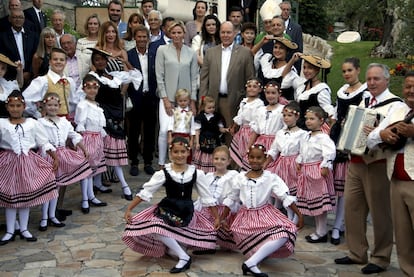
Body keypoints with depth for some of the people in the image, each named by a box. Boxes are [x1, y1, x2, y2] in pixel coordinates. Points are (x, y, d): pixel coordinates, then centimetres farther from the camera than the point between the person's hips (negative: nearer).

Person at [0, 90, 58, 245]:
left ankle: (24, 230, 21)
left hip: (28, 162, 1)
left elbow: (44, 143, 4)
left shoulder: (32, 123, 1)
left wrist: (55, 157, 0)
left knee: (26, 196, 8)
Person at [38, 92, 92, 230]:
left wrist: (84, 150, 13)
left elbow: (75, 136, 16)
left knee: (57, 186, 12)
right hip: (48, 156, -6)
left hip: (61, 155, 6)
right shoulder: (40, 123, -9)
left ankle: (52, 216, 23)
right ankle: (44, 219, 9)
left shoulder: (64, 122, 8)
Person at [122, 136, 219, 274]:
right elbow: (145, 192, -5)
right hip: (167, 209, 0)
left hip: (186, 212, 1)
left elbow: (207, 197, 5)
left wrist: (217, 218, 6)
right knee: (154, 228, -26)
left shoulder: (196, 173, -3)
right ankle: (184, 257, -14)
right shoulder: (164, 173, -6)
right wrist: (128, 209, -10)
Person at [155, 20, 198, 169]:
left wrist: (193, 101, 4)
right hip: (167, 98, -2)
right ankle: (161, 164, -1)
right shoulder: (162, 50, 2)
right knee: (164, 130, -13)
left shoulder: (191, 53, 8)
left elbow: (194, 78, 9)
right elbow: (159, 76, 0)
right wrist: (165, 99, -6)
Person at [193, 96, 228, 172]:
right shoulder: (199, 117, -3)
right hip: (203, 142, -2)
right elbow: (197, 131, -1)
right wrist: (197, 143, -4)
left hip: (214, 141, 2)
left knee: (213, 159, 3)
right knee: (203, 159, 2)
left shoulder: (217, 117, 4)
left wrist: (225, 130, -11)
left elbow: (220, 128, 11)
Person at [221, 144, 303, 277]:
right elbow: (231, 199, 10)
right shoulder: (240, 178, 0)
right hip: (246, 216, 1)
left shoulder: (271, 178, -7)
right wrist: (223, 218, 11)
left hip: (265, 215, -1)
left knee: (285, 234, -29)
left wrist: (299, 215, -12)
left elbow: (286, 197, -9)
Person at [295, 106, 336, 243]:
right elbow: (301, 152, 24)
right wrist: (298, 162, 14)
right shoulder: (306, 136, 13)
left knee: (320, 203, -3)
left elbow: (330, 152, -25)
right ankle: (319, 230, 25)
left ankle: (321, 233, 6)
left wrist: (325, 167, -26)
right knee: (312, 202, 15)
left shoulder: (323, 137, -15)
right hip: (306, 170, 9)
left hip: (317, 170, -9)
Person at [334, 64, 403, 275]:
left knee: (380, 212, 3)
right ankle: (357, 253, 25)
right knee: (352, 207, 11)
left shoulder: (395, 105, -8)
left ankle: (380, 258, 16)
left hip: (377, 164, -8)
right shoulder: (364, 102, 16)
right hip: (356, 162, 8)